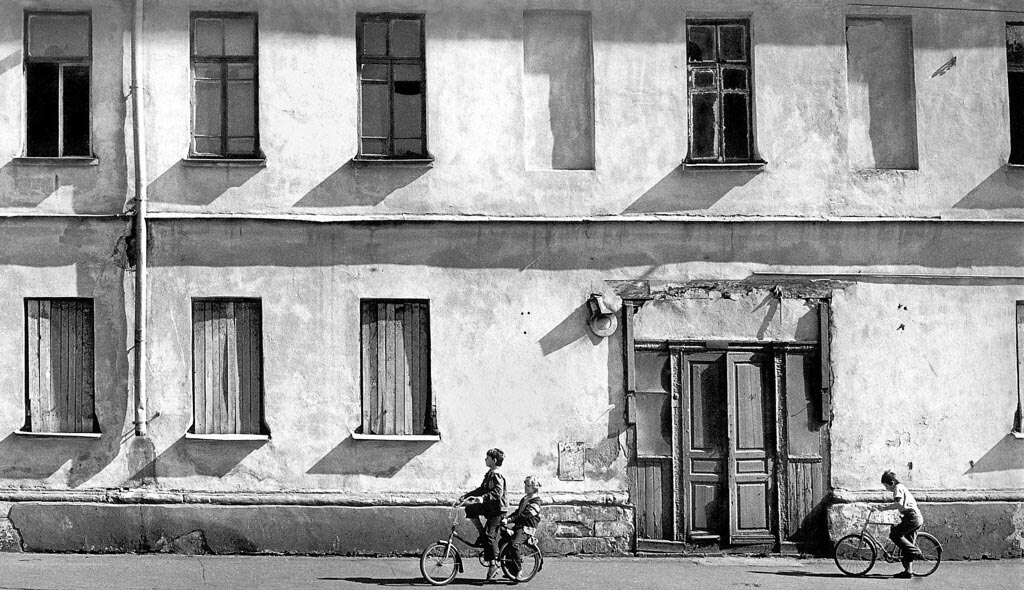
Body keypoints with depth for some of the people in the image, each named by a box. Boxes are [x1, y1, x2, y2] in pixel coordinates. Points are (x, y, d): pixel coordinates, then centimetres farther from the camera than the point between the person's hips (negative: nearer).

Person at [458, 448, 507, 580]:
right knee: (470, 509, 0)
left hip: (497, 508, -9)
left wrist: (482, 498, -40)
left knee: (491, 535, -11)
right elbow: (482, 489, 19)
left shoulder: (496, 475, -17)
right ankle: (482, 534, 6)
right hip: (489, 506, 9)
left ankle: (493, 564, -5)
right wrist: (466, 495, 12)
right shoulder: (489, 474, 14)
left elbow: (497, 492, -29)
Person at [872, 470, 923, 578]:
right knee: (906, 545, 8)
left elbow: (899, 504, -21)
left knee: (894, 534, -13)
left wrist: (884, 508, -16)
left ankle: (915, 551, -10)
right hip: (918, 518, 10)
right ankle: (908, 571, 5)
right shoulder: (902, 487, 24)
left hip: (912, 518, -10)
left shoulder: (898, 488, -6)